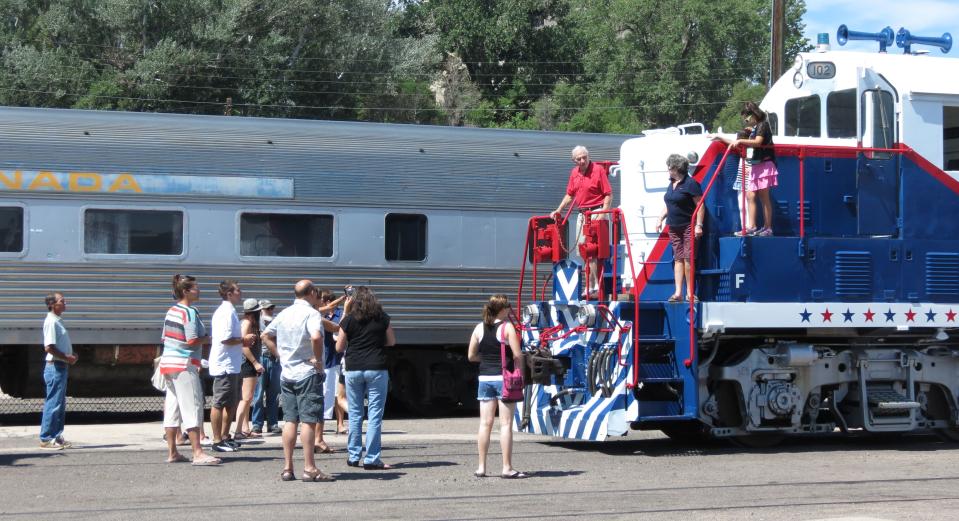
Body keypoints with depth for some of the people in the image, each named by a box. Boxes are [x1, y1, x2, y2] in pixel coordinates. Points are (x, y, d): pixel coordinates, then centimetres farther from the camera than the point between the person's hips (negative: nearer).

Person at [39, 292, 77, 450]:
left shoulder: (57, 321, 16)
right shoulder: (51, 322, -15)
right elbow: (49, 347, -23)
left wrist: (71, 355, 10)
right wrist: (67, 358, -15)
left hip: (61, 366, 10)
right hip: (55, 367, -10)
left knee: (60, 404, 13)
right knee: (53, 404, -7)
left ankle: (56, 437, 18)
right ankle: (46, 439, -4)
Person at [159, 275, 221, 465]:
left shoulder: (171, 311, 13)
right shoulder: (190, 312, -13)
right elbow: (192, 341, -20)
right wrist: (208, 339, -3)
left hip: (168, 362, 9)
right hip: (184, 364, -9)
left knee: (172, 407, 10)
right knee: (192, 407, -9)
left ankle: (172, 452, 11)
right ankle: (198, 453, -13)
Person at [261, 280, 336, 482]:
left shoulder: (284, 314, 11)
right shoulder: (311, 313, -12)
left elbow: (265, 335, 18)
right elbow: (316, 337, -30)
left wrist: (280, 355, 14)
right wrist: (318, 359, -16)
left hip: (286, 374, 7)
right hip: (308, 373, -7)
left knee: (290, 420, 9)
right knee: (308, 420, -6)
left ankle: (287, 467, 9)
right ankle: (309, 468, -7)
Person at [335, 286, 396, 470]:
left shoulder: (349, 320, -2)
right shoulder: (382, 317, 0)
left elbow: (339, 348, 5)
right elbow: (391, 342, 10)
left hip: (353, 370, 1)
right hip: (377, 370, -1)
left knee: (355, 414, 12)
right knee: (375, 415, 0)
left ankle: (353, 457, 17)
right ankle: (371, 459, -3)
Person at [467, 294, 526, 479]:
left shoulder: (479, 328, 6)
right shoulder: (507, 327, -8)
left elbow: (471, 356, 9)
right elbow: (518, 355, -13)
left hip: (485, 378, 5)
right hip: (504, 378, -5)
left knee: (485, 423, 7)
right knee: (506, 424, -2)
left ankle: (481, 467, 9)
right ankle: (507, 468, -2)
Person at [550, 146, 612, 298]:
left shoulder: (598, 169, -8)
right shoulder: (574, 172, 11)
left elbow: (608, 194, -10)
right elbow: (570, 194, 20)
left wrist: (603, 213, -18)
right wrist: (558, 210, 10)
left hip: (596, 212, -7)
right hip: (582, 213, 7)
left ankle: (595, 284, -10)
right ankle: (591, 286, 17)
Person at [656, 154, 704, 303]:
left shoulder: (690, 183, -10)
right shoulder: (672, 184, 15)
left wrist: (698, 225, -18)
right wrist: (660, 219, 13)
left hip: (688, 226, -8)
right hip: (674, 227, 8)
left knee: (688, 258, -9)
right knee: (678, 259, 4)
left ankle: (690, 293, -5)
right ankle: (678, 292, 2)